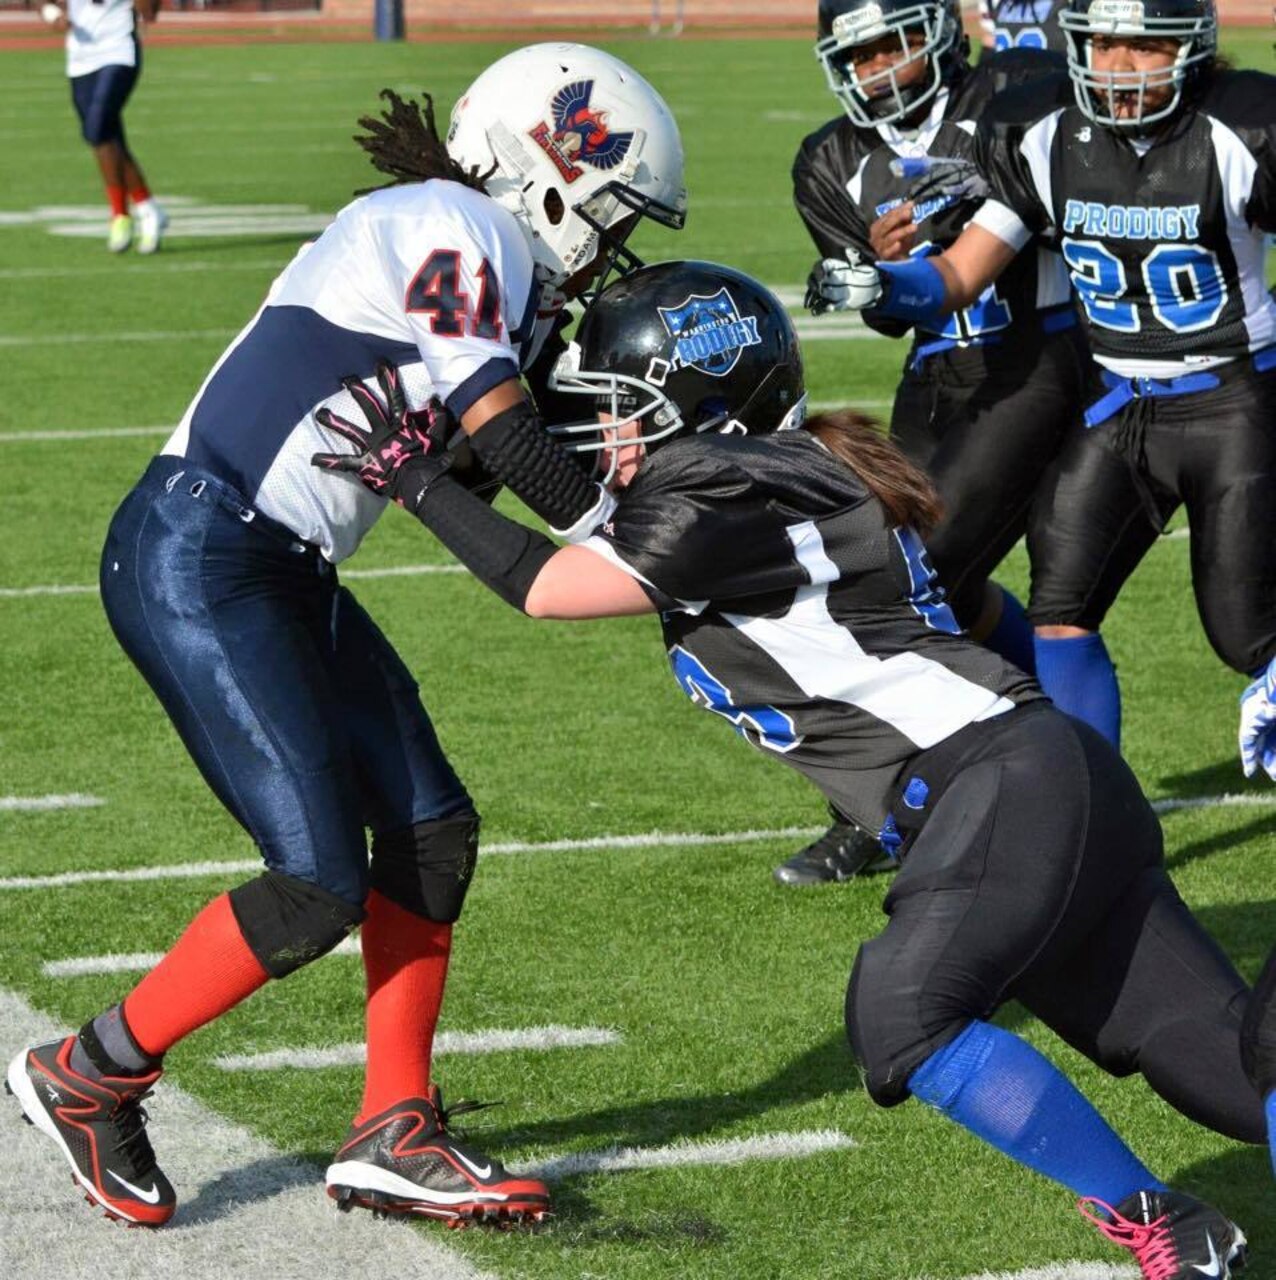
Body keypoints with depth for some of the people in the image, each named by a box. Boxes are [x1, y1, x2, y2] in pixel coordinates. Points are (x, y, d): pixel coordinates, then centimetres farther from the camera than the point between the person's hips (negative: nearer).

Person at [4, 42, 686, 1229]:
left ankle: (393, 1135, 13)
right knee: (320, 881, -10)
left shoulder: (501, 282, 18)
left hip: (285, 577, 10)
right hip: (196, 561, -10)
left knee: (429, 829, 5)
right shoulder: (450, 229, -11)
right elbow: (502, 442, -14)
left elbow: (474, 468, 11)